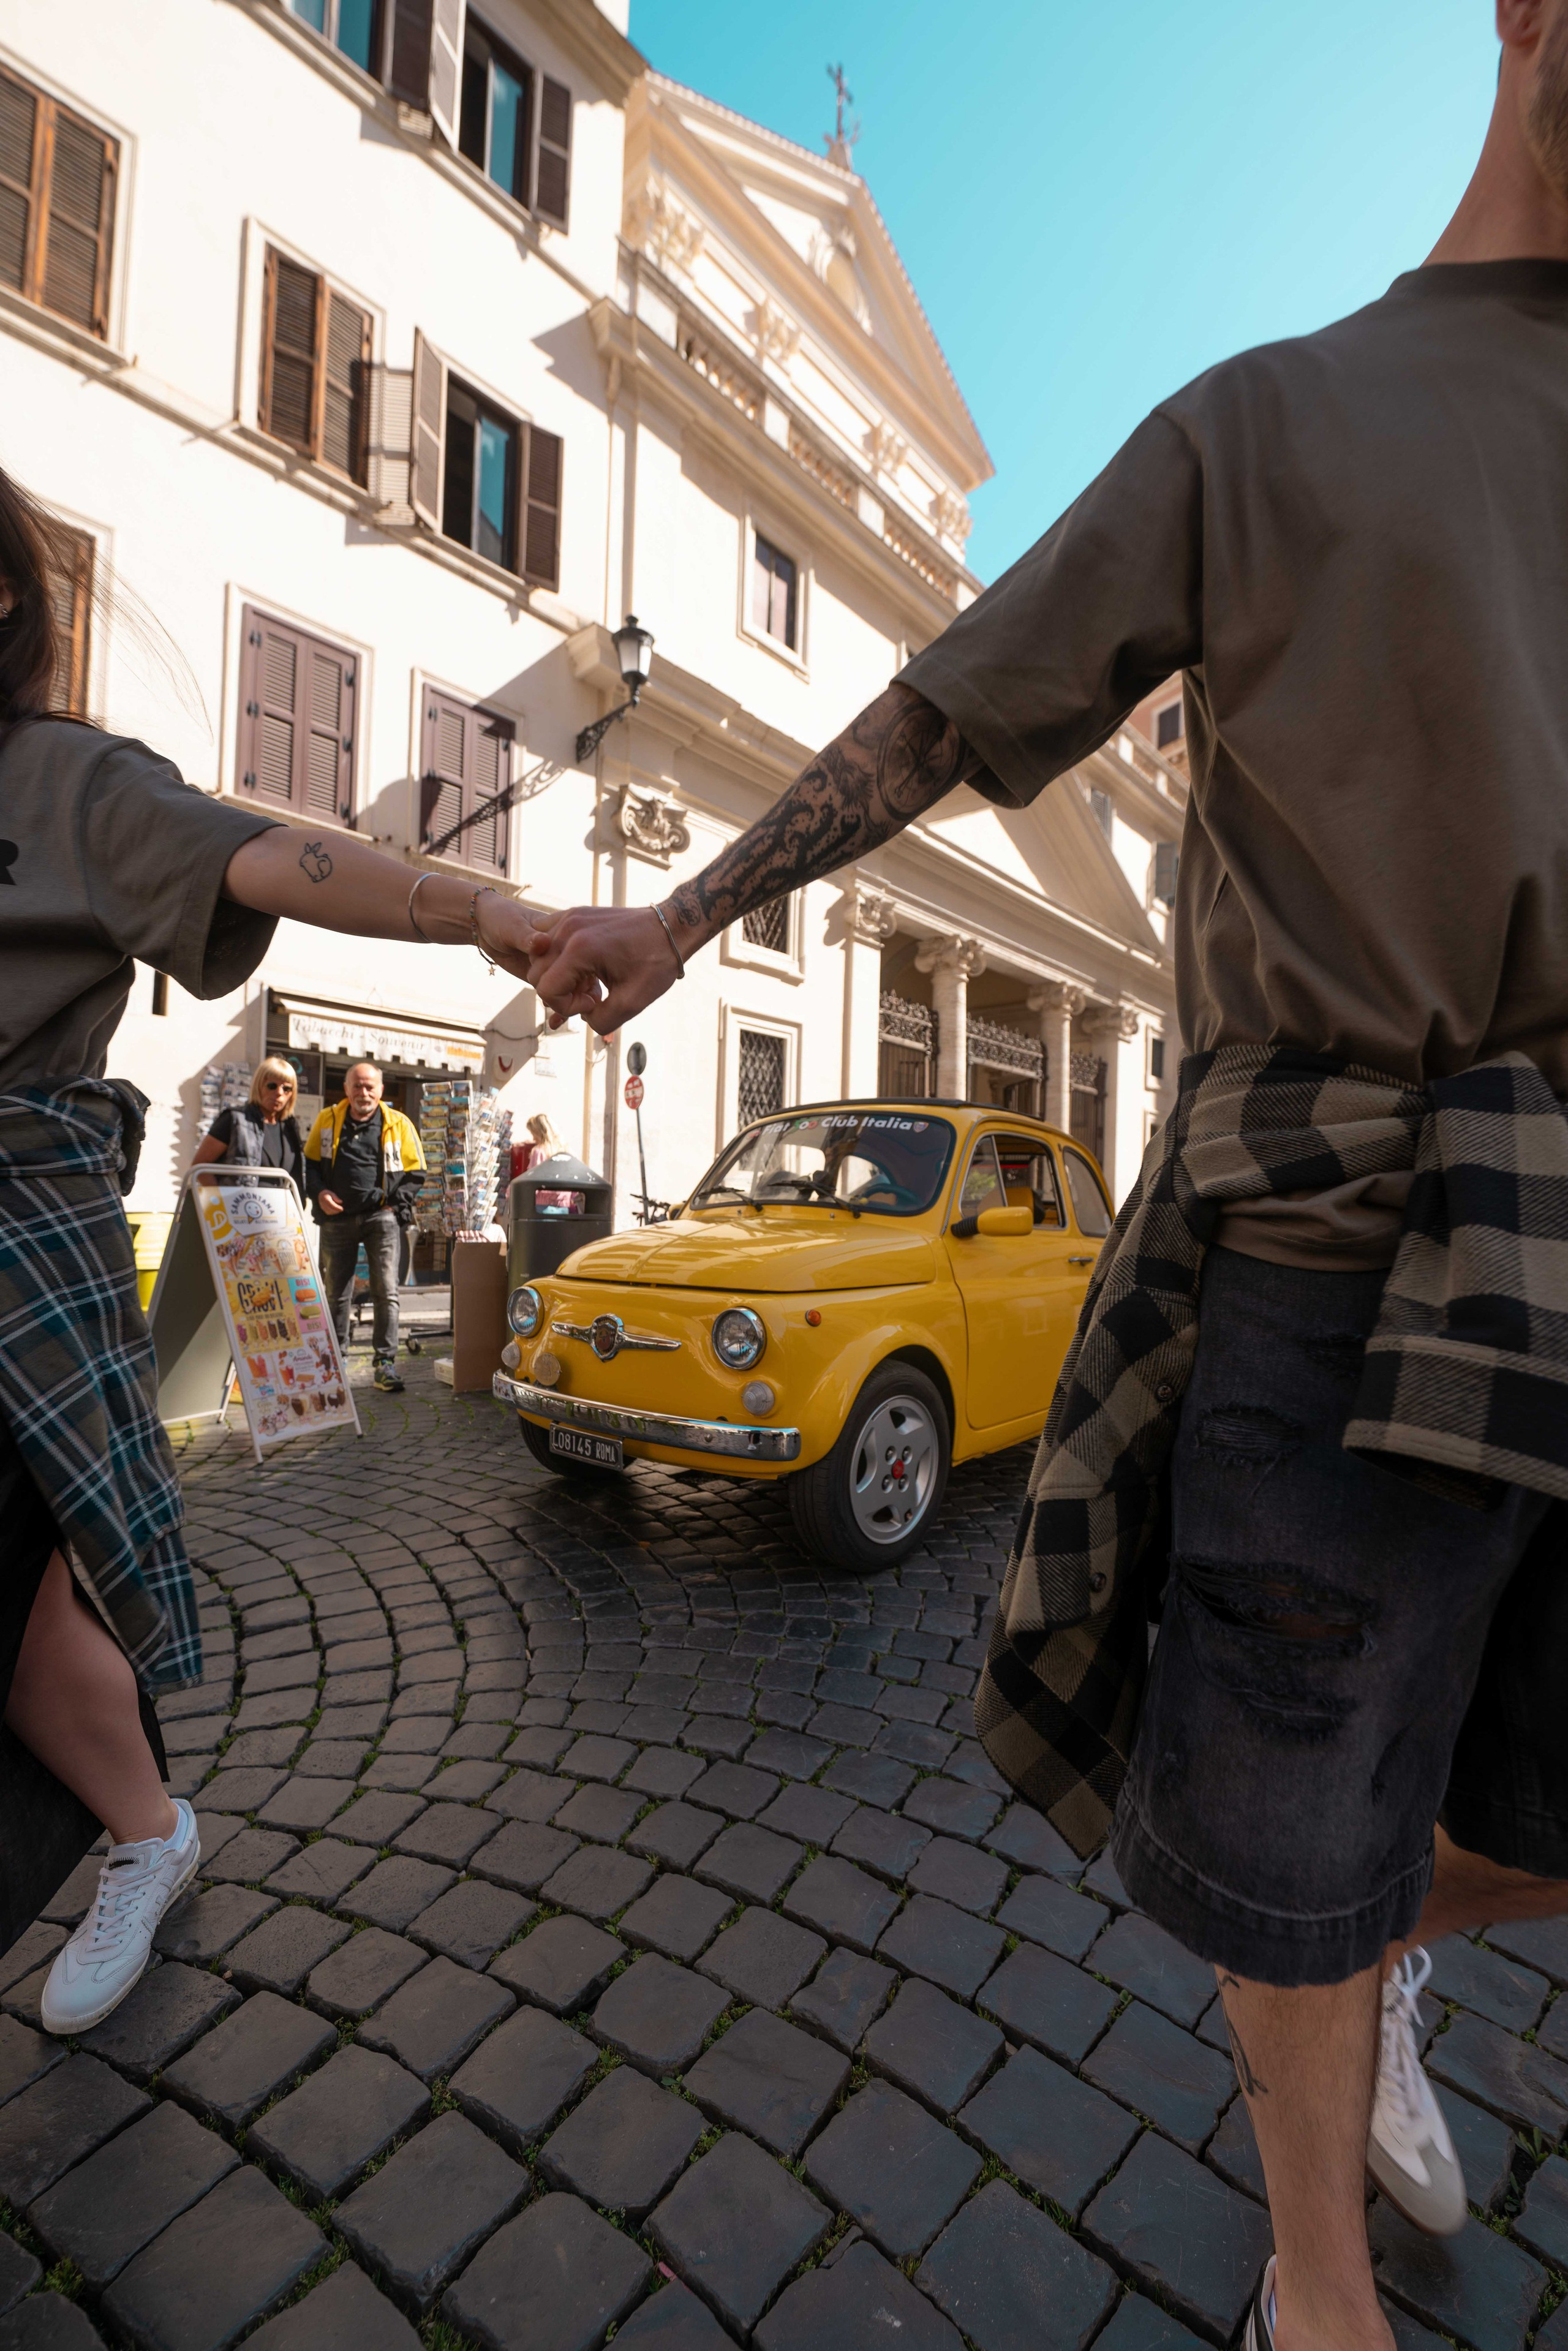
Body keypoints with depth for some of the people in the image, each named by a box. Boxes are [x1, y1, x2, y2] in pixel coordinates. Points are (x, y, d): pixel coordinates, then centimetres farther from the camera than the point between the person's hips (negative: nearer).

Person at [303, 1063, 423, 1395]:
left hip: (381, 1217, -2)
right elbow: (310, 1163, 16)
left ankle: (385, 1363, -4)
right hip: (337, 1218, 2)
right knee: (336, 1293, 10)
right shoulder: (327, 1121, 9)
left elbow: (415, 1172, 6)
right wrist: (319, 1193, -2)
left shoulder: (398, 1124, 3)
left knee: (386, 1292, -9)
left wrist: (394, 1204, -7)